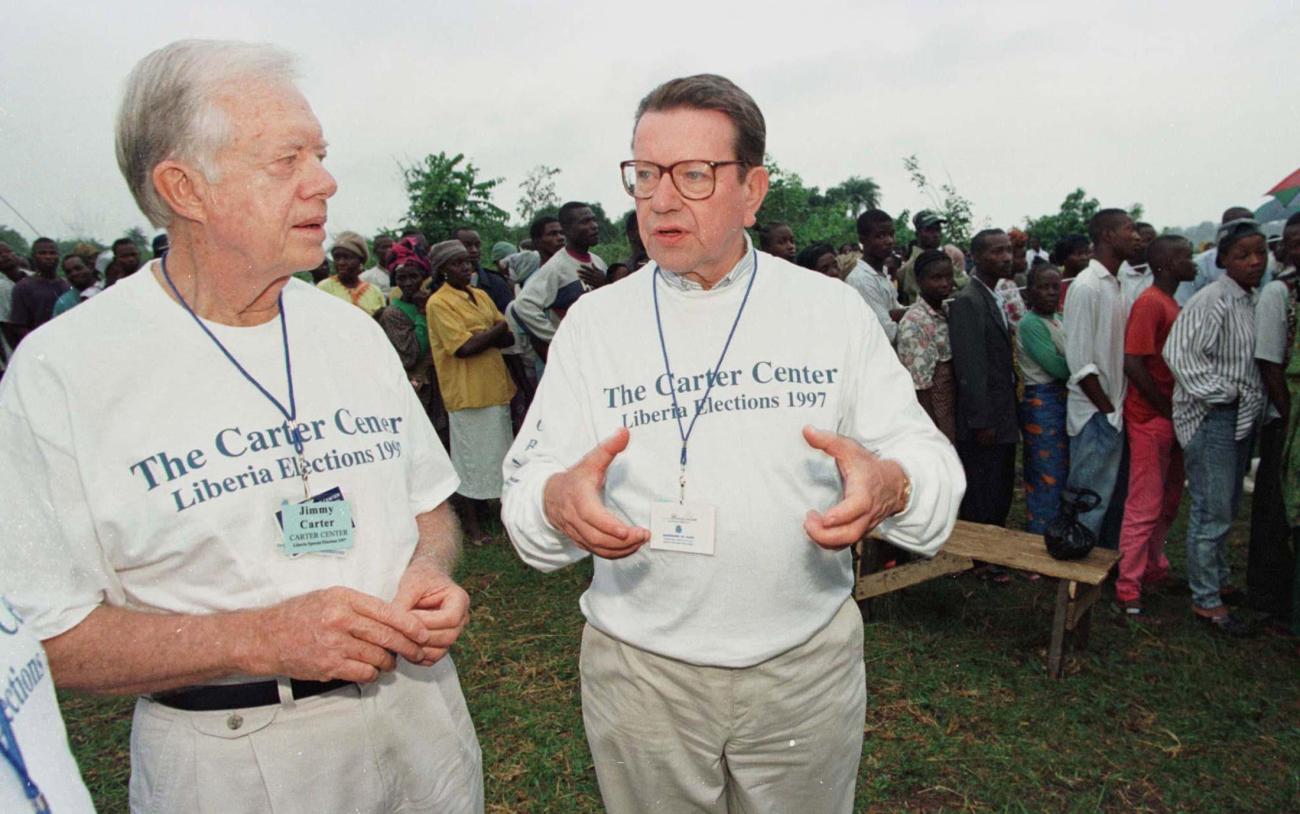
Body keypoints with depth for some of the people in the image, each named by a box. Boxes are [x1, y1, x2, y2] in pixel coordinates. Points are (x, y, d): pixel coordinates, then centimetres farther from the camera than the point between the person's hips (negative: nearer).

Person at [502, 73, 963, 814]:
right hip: (638, 666, 0)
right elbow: (528, 486, -3)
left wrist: (890, 487, -26)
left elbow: (929, 462, -3)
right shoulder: (592, 322, -1)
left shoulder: (833, 310, -2)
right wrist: (557, 503, -27)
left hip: (811, 662, 1)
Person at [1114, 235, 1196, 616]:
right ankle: (1128, 589, 4)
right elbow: (1133, 364, -22)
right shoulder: (1150, 303, -15)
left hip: (1171, 418, 9)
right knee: (1146, 506, -4)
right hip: (1150, 418, -9)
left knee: (1169, 500, 17)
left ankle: (1155, 569, 31)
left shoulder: (1171, 304, 14)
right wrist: (1168, 409, -15)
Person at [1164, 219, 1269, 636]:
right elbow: (1180, 352, -22)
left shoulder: (1250, 301, 14)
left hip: (1241, 419, 9)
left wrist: (1252, 403, 8)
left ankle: (1219, 581, 33)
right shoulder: (1212, 300, -13)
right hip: (1212, 418, -9)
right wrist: (1222, 393, -18)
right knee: (1211, 512, -3)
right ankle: (1206, 601, 7)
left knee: (1225, 509, 18)